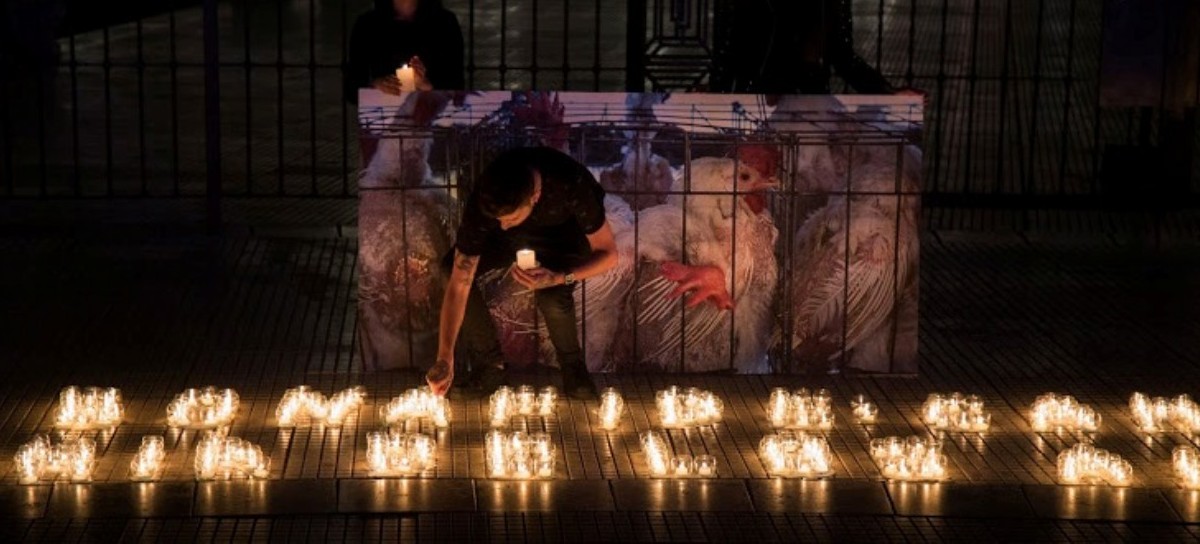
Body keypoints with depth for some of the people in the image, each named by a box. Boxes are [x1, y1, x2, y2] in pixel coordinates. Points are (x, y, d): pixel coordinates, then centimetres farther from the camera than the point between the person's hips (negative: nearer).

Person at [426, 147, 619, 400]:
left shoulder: (572, 185, -41)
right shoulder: (482, 204, -35)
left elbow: (608, 253, -26)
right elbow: (458, 286, -32)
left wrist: (560, 278, -43)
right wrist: (445, 359, -38)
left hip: (563, 233, -2)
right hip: (510, 240, 2)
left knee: (552, 297, -32)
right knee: (453, 271, -23)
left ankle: (571, 364, 0)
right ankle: (489, 363, -2)